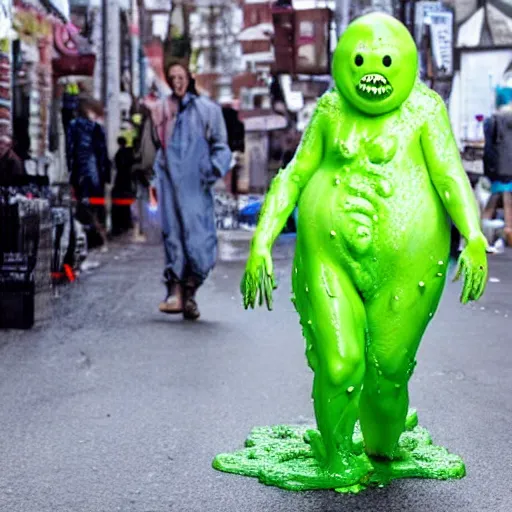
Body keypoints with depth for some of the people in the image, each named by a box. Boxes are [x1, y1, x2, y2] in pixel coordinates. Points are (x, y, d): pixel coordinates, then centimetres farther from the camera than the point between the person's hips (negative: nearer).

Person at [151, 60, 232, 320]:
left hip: (195, 182, -2)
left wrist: (215, 169, -10)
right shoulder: (164, 109, 17)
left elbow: (220, 145, 6)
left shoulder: (207, 109, 7)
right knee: (173, 232, -5)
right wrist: (156, 179, 16)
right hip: (170, 179, 2)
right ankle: (175, 291, -9)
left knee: (198, 235, -8)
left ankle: (190, 292, 0)